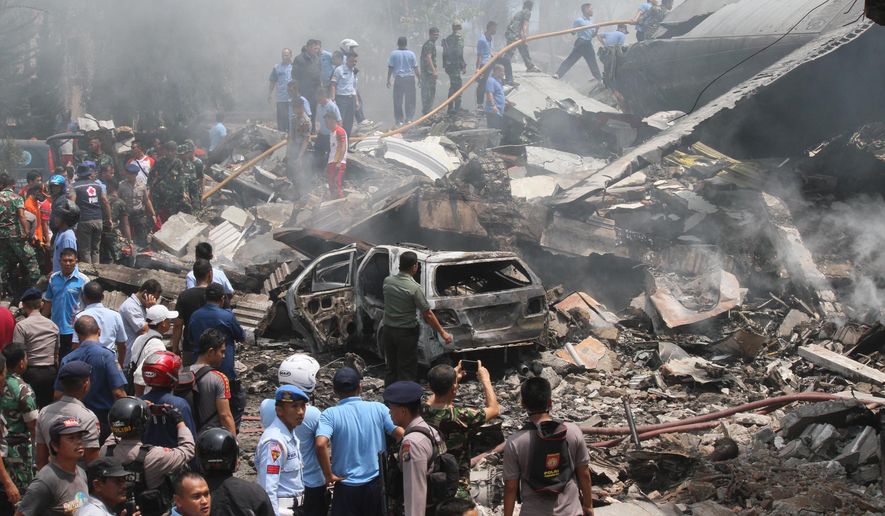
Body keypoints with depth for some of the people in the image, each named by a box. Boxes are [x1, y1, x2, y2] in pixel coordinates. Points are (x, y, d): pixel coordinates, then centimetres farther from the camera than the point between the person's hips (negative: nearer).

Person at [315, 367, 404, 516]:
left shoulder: (330, 414, -9)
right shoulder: (378, 408, -2)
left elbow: (321, 444, -24)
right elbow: (401, 434, -9)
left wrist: (329, 475, -13)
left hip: (345, 486, -2)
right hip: (374, 484, 2)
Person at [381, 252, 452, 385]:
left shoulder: (387, 281, -3)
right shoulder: (414, 288, -20)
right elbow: (427, 314, -17)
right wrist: (442, 332, -7)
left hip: (388, 330, 6)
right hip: (406, 334, -6)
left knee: (391, 369, 17)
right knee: (406, 371, 4)